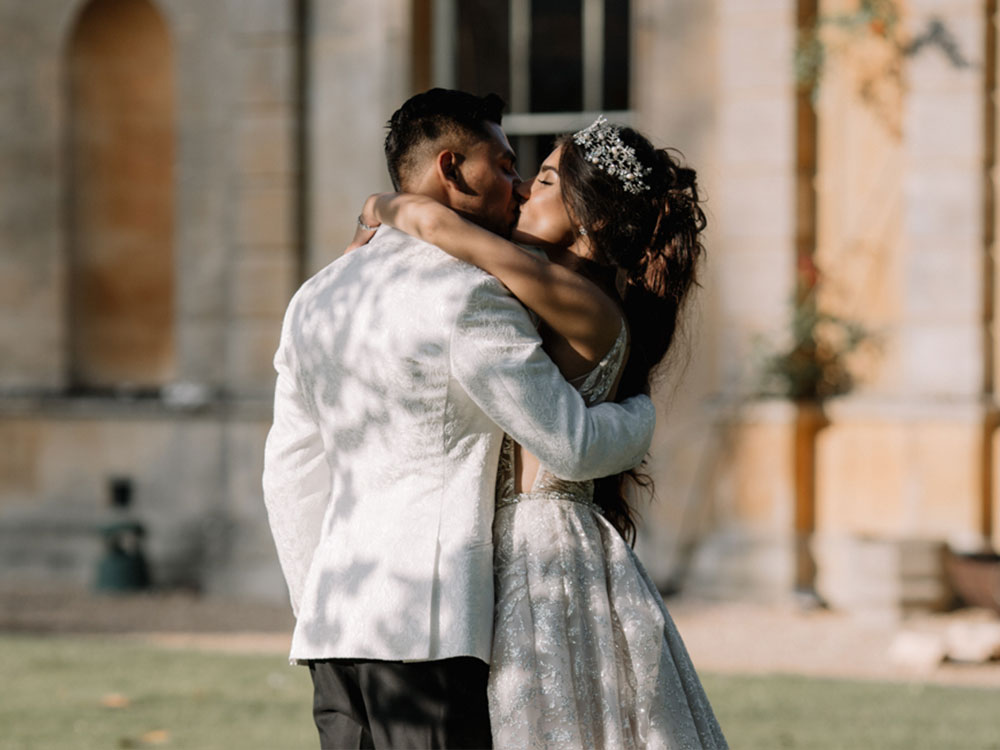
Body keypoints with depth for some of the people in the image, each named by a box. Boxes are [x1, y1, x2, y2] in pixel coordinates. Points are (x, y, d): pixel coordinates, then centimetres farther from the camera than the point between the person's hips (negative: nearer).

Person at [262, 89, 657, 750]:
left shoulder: (316, 298, 17)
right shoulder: (468, 294, -9)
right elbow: (574, 446, -7)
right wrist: (644, 413, 14)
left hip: (334, 622, 8)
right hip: (427, 622, -8)